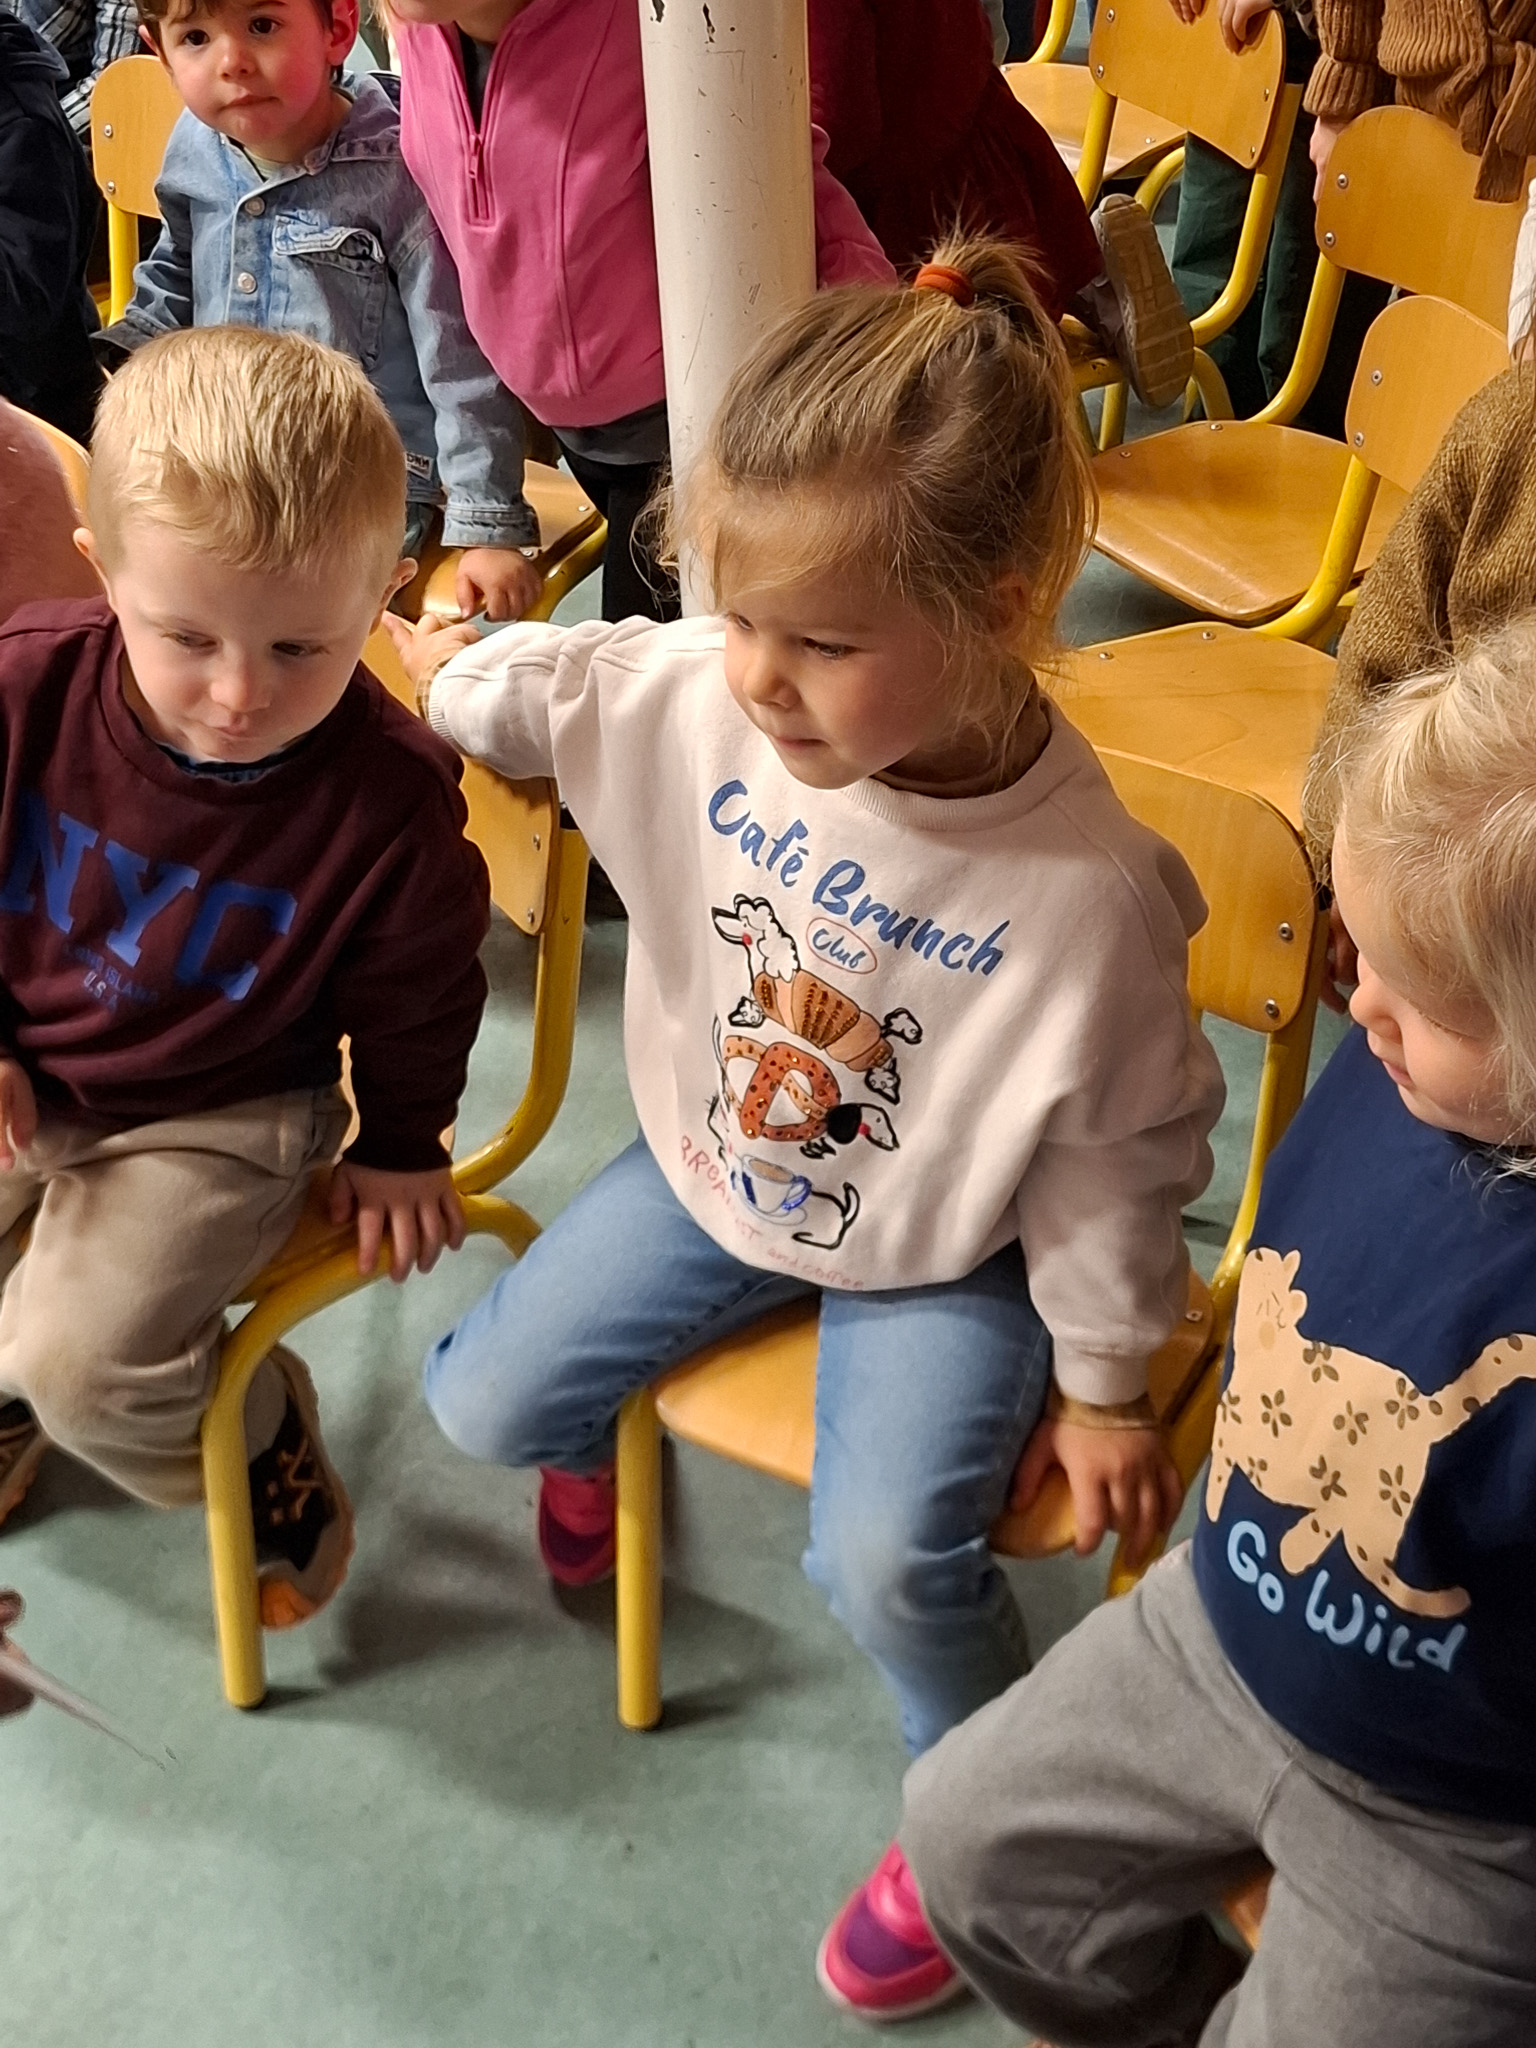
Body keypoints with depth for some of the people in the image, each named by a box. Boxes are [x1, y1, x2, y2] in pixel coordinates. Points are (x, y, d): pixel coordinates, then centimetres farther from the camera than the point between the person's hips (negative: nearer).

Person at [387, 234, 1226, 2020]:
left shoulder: (1086, 891, -32)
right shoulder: (685, 693, -22)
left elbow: (1112, 1159, -18)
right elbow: (507, 685, 0)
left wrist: (1102, 1383, -6)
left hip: (943, 1252, -4)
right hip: (713, 1167, 5)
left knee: (885, 1559, -21)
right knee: (480, 1401, 7)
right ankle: (594, 1421, 47)